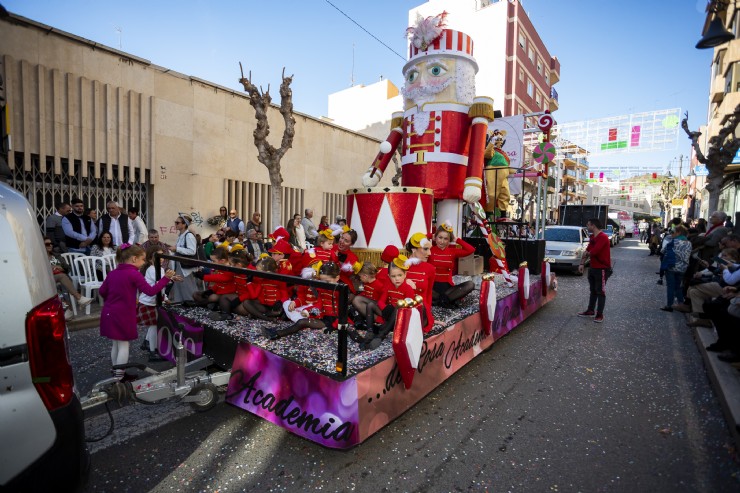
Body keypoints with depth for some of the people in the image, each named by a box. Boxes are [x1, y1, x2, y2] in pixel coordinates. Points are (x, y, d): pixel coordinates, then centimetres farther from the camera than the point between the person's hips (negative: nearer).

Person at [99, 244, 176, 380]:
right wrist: (166, 278, -17)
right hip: (122, 315, -8)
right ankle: (119, 377, 11)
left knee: (116, 344, 19)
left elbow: (102, 291, 13)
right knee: (123, 346, 4)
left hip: (109, 313, 8)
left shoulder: (113, 273, 7)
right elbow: (151, 291, -19)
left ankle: (116, 373, 32)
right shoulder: (134, 274, -16)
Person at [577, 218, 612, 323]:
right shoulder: (592, 237, 10)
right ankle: (590, 311, 27)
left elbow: (593, 252, -27)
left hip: (602, 269, -9)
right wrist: (582, 264, 3)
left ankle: (600, 314, 7)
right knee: (593, 290, 16)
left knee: (600, 291, -1)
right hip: (593, 267, 9)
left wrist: (586, 254, -5)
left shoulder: (603, 237, -20)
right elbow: (587, 251, 10)